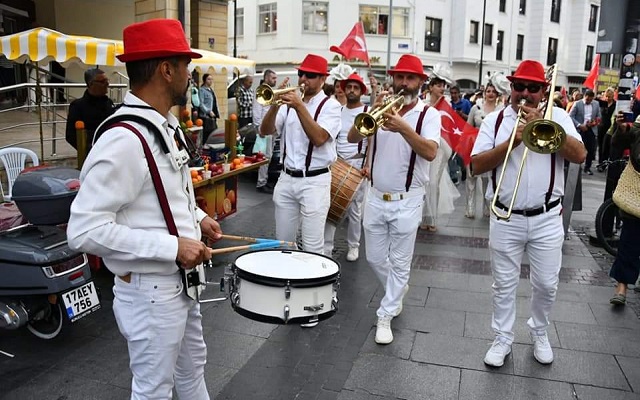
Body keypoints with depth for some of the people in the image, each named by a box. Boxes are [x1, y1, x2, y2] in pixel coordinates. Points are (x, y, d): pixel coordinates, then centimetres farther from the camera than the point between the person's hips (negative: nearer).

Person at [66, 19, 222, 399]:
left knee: (193, 365, 28)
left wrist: (196, 218, 3)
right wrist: (173, 247, -28)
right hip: (150, 291, -9)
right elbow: (85, 230, -30)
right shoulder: (123, 140, -27)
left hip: (182, 279, 9)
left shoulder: (167, 125, 4)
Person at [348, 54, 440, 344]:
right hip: (376, 198, 4)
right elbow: (352, 138, -9)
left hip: (407, 201, -4)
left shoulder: (429, 114, -7)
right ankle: (397, 290, 43)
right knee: (375, 259, 15)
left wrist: (403, 127, -35)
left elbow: (430, 152, -23)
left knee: (399, 263, 5)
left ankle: (385, 317, 20)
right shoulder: (382, 108, 3)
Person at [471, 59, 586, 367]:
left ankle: (539, 333, 36)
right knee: (504, 285, 10)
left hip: (547, 218, 0)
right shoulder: (495, 120, 1)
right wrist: (513, 141, -19)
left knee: (546, 284, 12)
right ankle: (503, 339, 26)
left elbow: (580, 155, -12)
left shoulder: (557, 116, 2)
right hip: (506, 219, 0)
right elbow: (477, 165, -8)